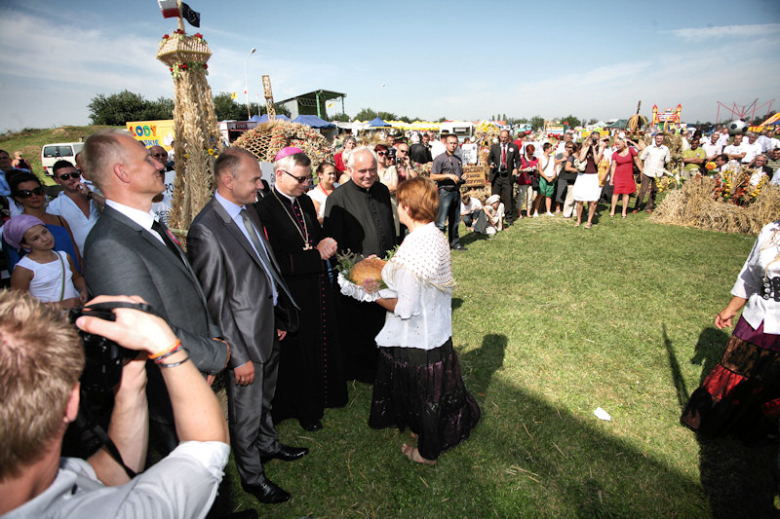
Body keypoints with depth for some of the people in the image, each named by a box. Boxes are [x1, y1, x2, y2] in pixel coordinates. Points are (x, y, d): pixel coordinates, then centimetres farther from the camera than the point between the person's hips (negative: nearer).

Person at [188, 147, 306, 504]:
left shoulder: (249, 211, 4)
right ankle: (252, 476, 40)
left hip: (270, 328, 8)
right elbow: (215, 303, -21)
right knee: (245, 413, 16)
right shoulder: (206, 230, -24)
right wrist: (238, 356, -17)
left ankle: (268, 445, 54)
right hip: (245, 339, -8)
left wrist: (280, 317, 13)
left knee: (264, 399, 29)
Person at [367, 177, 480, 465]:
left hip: (416, 339, -8)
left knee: (422, 394, 15)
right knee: (433, 389, 26)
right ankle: (432, 434, 50)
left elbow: (405, 309, -27)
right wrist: (389, 271, 6)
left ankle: (427, 451, 39)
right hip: (438, 331, 8)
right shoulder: (437, 237, -4)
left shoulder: (412, 250, -31)